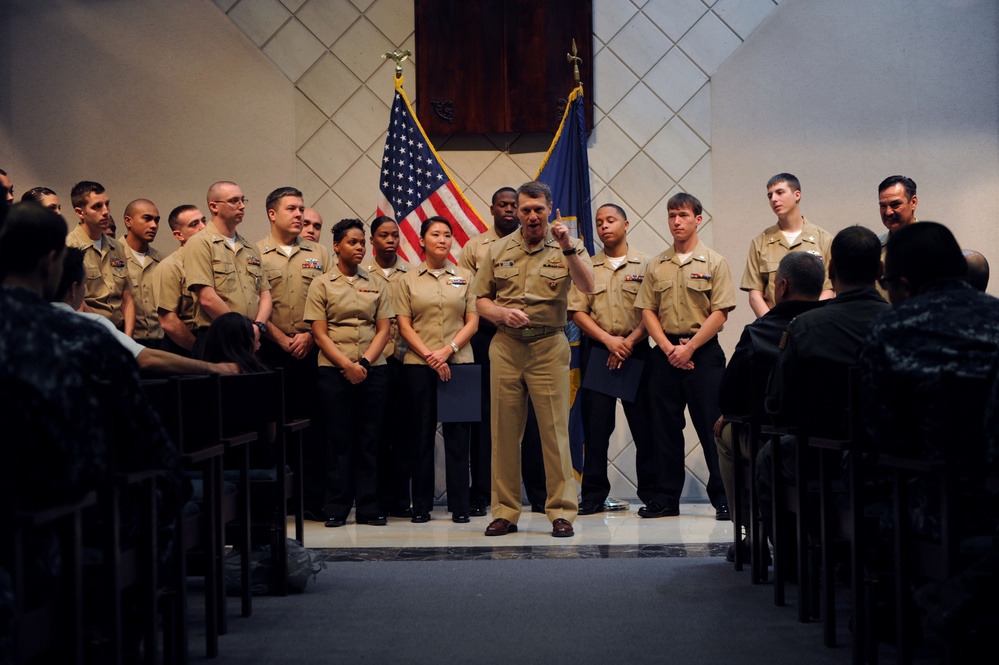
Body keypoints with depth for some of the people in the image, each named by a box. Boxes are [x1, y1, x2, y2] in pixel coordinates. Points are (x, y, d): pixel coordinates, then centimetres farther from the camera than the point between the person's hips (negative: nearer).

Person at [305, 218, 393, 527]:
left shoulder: (376, 284, 11)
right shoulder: (322, 285, 4)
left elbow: (383, 329, 6)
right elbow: (320, 334, -2)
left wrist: (365, 363, -9)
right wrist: (347, 365, -13)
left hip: (372, 370, 2)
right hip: (334, 371, -2)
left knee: (369, 438, 3)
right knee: (338, 438, -1)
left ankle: (369, 506, 8)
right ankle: (336, 508, 5)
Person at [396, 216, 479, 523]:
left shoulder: (464, 277, 10)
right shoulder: (408, 281, 7)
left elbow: (473, 322, 4)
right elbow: (404, 326, 2)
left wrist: (448, 349, -10)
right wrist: (430, 356, -10)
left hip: (458, 363, 1)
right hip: (419, 365, 0)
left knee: (457, 432, 0)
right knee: (422, 432, 2)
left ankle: (459, 505, 4)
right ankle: (421, 505, 8)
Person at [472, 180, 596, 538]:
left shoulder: (567, 247, 3)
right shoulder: (498, 250, 11)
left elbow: (588, 287, -13)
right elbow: (480, 301, 12)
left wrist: (568, 249, -24)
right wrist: (502, 313, -8)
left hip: (549, 347, -3)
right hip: (506, 346, 3)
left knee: (555, 430, -3)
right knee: (504, 431, 5)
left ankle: (561, 511, 4)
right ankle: (505, 512, 12)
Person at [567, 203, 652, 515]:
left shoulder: (645, 265, 5)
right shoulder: (588, 267, 11)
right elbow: (578, 311, 4)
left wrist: (629, 342, -13)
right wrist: (608, 339, -10)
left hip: (636, 350, -2)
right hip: (596, 350, 2)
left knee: (644, 425, 0)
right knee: (595, 425, 1)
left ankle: (652, 493, 8)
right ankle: (593, 495, 7)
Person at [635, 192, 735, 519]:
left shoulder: (714, 262, -1)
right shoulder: (656, 265, 11)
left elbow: (720, 313, -7)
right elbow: (647, 311, 8)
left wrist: (689, 348, -12)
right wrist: (669, 348, -6)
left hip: (703, 353, -4)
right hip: (665, 353, 4)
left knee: (712, 428, -4)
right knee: (666, 428, 6)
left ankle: (724, 498, 3)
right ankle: (665, 498, 12)